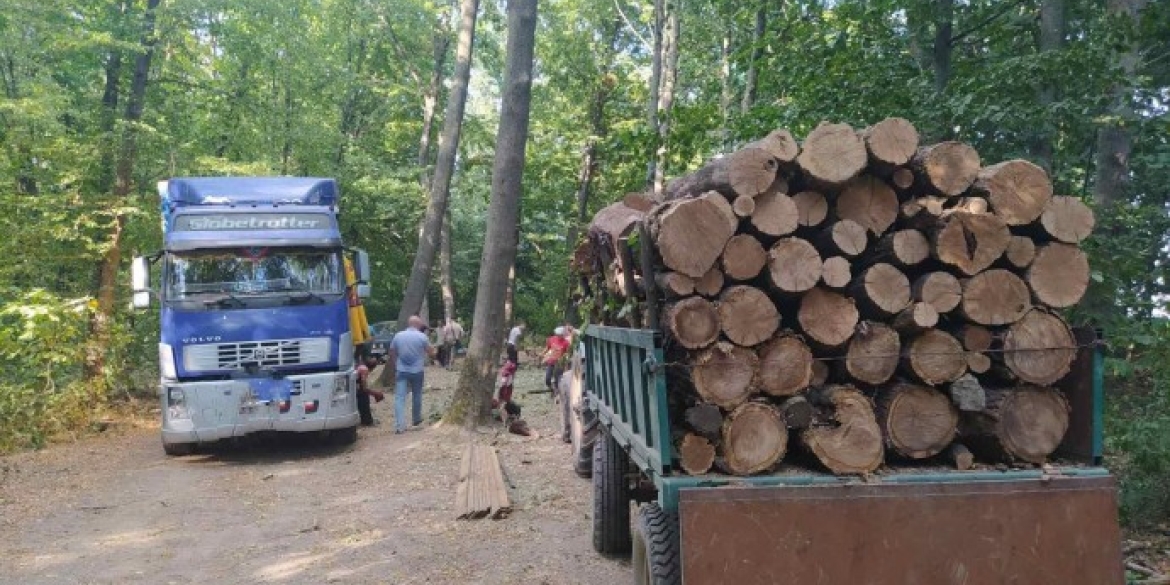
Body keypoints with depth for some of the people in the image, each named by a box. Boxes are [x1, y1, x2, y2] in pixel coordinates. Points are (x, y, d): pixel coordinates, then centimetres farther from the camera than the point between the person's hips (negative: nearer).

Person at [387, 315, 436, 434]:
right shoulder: (422, 337, -6)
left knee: (399, 397, -4)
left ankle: (399, 425, -14)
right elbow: (431, 353, -2)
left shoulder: (398, 336, 2)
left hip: (401, 371, 1)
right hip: (417, 371, -1)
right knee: (416, 396, 18)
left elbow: (391, 354, 9)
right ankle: (416, 420, 33)